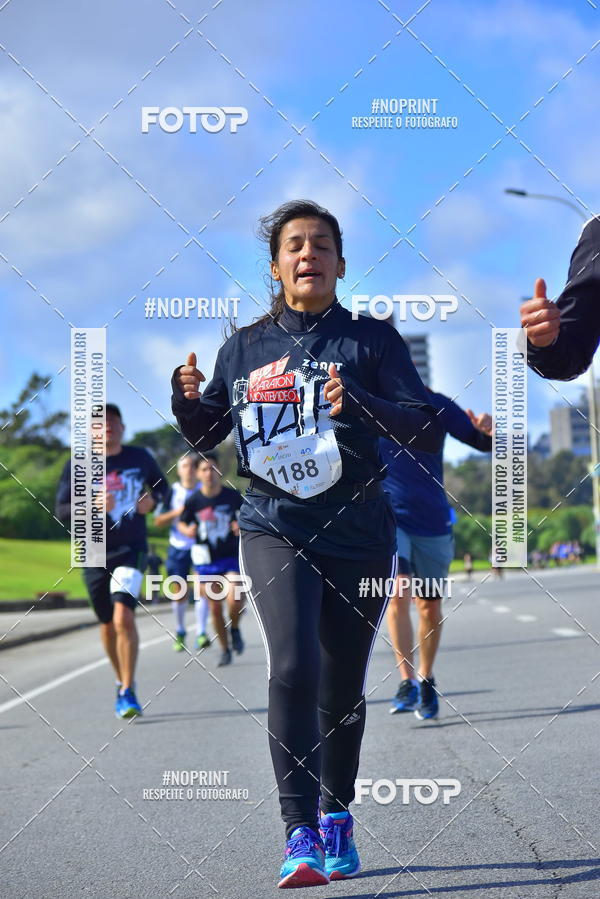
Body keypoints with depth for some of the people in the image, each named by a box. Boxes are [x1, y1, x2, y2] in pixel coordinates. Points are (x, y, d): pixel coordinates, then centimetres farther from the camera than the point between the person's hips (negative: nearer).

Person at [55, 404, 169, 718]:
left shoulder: (140, 458, 2)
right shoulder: (78, 465, -3)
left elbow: (161, 484, 20)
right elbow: (61, 509, -5)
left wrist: (152, 499, -3)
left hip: (131, 551, -1)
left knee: (124, 616, -19)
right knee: (108, 625, 11)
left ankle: (127, 692, -13)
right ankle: (122, 681, 34)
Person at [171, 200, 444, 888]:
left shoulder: (371, 341, 1)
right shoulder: (245, 348, 8)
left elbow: (428, 431, -7)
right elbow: (204, 436, 18)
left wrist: (360, 404, -24)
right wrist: (187, 399, -3)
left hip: (357, 536, 0)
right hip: (274, 529, 0)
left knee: (342, 688, 9)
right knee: (293, 667, -21)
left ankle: (336, 822, 29)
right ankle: (300, 835, -20)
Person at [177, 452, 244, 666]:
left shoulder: (232, 496, -4)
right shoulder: (193, 500, -4)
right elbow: (182, 523, 10)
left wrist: (242, 526, -9)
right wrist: (188, 531, -12)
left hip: (231, 556, -1)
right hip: (206, 560, 1)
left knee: (234, 599, -21)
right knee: (215, 608, 4)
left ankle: (235, 630, 11)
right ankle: (224, 649, 22)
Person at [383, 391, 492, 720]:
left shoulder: (435, 405, -3)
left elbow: (485, 444, 2)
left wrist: (489, 430, -20)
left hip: (432, 522, 1)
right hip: (387, 518, -1)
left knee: (430, 608, 9)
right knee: (398, 593, -23)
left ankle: (426, 679, 30)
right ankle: (407, 682, -19)